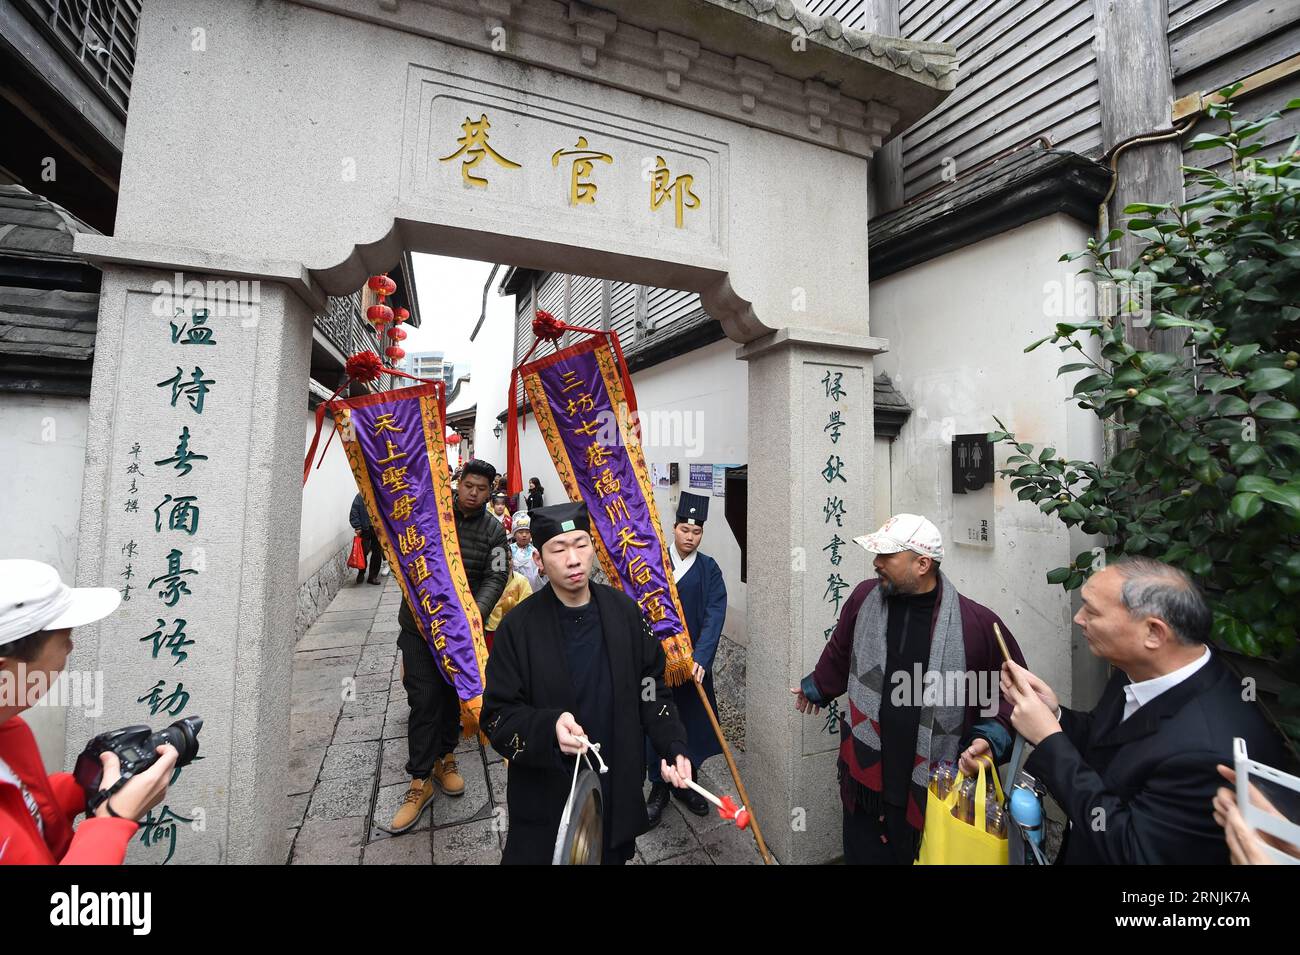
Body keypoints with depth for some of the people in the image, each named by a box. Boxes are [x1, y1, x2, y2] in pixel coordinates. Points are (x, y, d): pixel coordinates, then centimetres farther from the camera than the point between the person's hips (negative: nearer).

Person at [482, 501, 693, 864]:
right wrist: (549, 728, -28)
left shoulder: (625, 612, -7)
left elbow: (652, 690, 1)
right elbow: (497, 717, -11)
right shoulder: (518, 627, -14)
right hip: (544, 804, -2)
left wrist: (673, 747, -11)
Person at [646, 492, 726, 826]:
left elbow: (714, 615, -12)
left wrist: (701, 657, -24)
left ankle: (684, 782, 37)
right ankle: (658, 788, 30)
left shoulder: (709, 569, -3)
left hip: (694, 660, 1)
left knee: (694, 721, 13)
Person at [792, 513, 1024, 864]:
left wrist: (990, 737, -13)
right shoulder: (865, 597, -5)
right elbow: (839, 654, 14)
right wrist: (815, 688, 28)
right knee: (863, 854, 16)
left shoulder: (977, 623, -14)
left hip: (933, 796, -2)